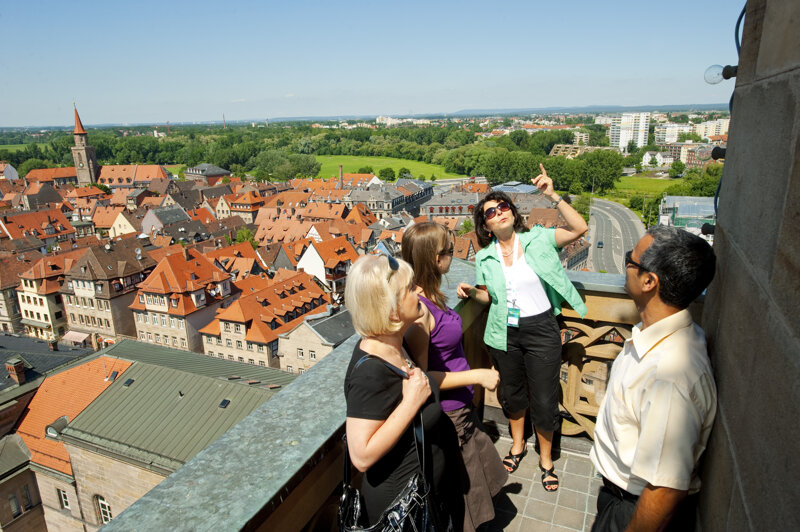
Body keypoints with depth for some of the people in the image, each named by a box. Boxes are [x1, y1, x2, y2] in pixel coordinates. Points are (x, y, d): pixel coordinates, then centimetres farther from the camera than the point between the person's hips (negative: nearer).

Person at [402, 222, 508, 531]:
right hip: (445, 415, -9)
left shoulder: (431, 295, -1)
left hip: (459, 406, 9)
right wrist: (477, 376, -23)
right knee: (458, 490, 16)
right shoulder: (417, 309, -30)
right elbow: (420, 376, -26)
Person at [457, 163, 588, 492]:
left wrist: (553, 197, -25)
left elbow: (579, 228, -18)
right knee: (512, 393, 20)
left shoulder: (537, 240, -7)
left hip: (541, 331, -2)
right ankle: (518, 444, 47)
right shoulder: (485, 257, 0)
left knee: (544, 400, 5)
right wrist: (471, 292, -9)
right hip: (505, 333, 3)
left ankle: (546, 459, 31)